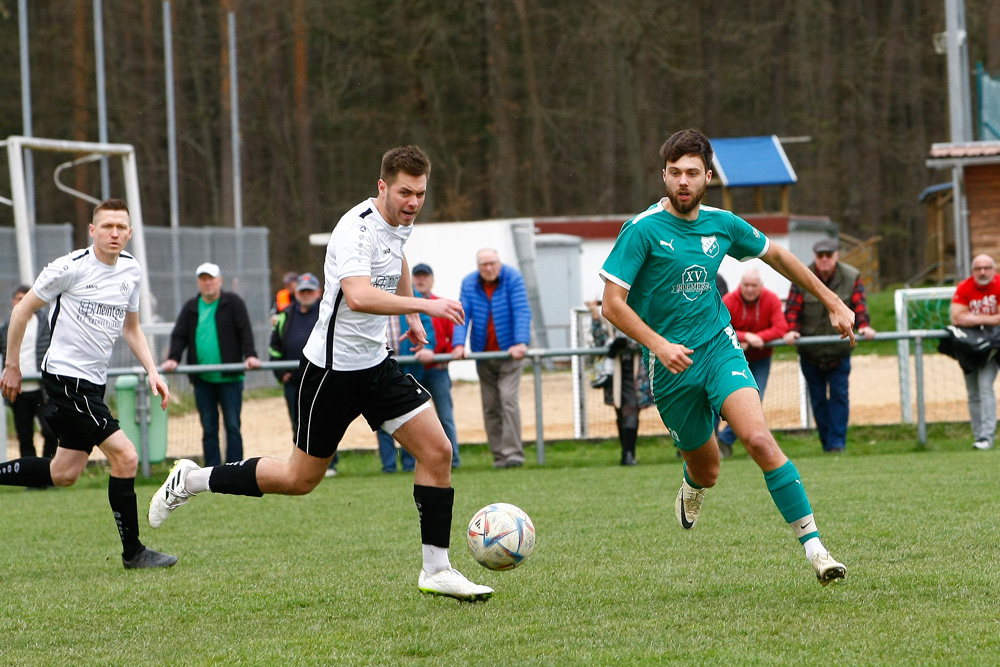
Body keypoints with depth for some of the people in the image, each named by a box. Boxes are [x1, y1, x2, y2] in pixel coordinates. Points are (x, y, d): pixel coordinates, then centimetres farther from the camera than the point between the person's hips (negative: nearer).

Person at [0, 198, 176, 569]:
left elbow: (131, 328, 21)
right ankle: (133, 552, -4)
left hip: (95, 380, 8)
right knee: (125, 456, -14)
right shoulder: (71, 267, -14)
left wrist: (152, 371, 9)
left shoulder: (132, 271, 7)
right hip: (65, 375, -8)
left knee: (64, 474, 12)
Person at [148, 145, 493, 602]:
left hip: (375, 362, 8)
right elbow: (359, 296, -41)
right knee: (301, 478, 3)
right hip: (332, 367, -8)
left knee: (437, 450, -5)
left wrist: (411, 316, 33)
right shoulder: (356, 229, -24)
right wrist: (424, 305, -42)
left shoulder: (401, 224, 4)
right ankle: (192, 480, 22)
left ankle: (436, 571, 1)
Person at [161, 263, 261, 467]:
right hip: (202, 380, 3)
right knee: (208, 429, 5)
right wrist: (173, 358, -11)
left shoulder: (233, 303, 3)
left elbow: (245, 331, -5)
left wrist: (250, 355, -20)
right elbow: (179, 335, 6)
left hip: (229, 377, -3)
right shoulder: (191, 308, 11)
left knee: (232, 426, -2)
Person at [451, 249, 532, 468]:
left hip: (509, 352, -4)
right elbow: (462, 314, -3)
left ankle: (513, 452, -16)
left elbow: (522, 312, -15)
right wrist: (459, 344, -18)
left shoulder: (513, 279, -7)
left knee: (509, 399, -16)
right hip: (484, 355, 4)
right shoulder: (469, 283, 3)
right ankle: (499, 456, 7)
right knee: (490, 407, 3)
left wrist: (521, 343, -26)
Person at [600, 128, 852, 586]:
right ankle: (692, 487, 49)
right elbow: (612, 304, -13)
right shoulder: (643, 230, -12)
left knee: (759, 439, -22)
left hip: (719, 346, 2)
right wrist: (658, 345, -26)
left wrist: (833, 303, 22)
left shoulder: (722, 224, 1)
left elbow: (776, 256, 19)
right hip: (670, 364, -1)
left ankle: (813, 544, -20)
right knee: (707, 470, 8)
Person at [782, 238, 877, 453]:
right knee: (818, 399, 6)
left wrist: (864, 326, -27)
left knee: (839, 395, -5)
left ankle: (837, 441, -4)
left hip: (839, 349, 0)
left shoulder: (852, 277, -3)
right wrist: (791, 330, -25)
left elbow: (859, 305, -8)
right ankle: (826, 442, 15)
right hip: (810, 352, 0)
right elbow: (792, 308, -7)